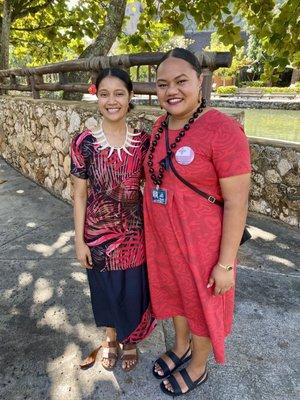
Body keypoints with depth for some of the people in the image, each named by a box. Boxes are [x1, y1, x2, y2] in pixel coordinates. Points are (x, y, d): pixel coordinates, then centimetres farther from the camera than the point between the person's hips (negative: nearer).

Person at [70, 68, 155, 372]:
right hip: (98, 230, 0)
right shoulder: (84, 142, -10)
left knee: (133, 289, 14)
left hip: (134, 229, 1)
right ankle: (111, 337, 49)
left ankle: (129, 340, 45)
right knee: (106, 288, 18)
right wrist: (79, 240, -5)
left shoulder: (143, 141, -5)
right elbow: (79, 194, -6)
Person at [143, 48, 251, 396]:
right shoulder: (160, 126, 2)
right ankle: (180, 347, 55)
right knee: (174, 292, 25)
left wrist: (225, 263, -16)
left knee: (201, 303, 17)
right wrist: (152, 231, 15)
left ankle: (198, 366, 47)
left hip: (200, 244, -6)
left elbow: (236, 202, -19)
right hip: (162, 239, 7)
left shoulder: (223, 130, -21)